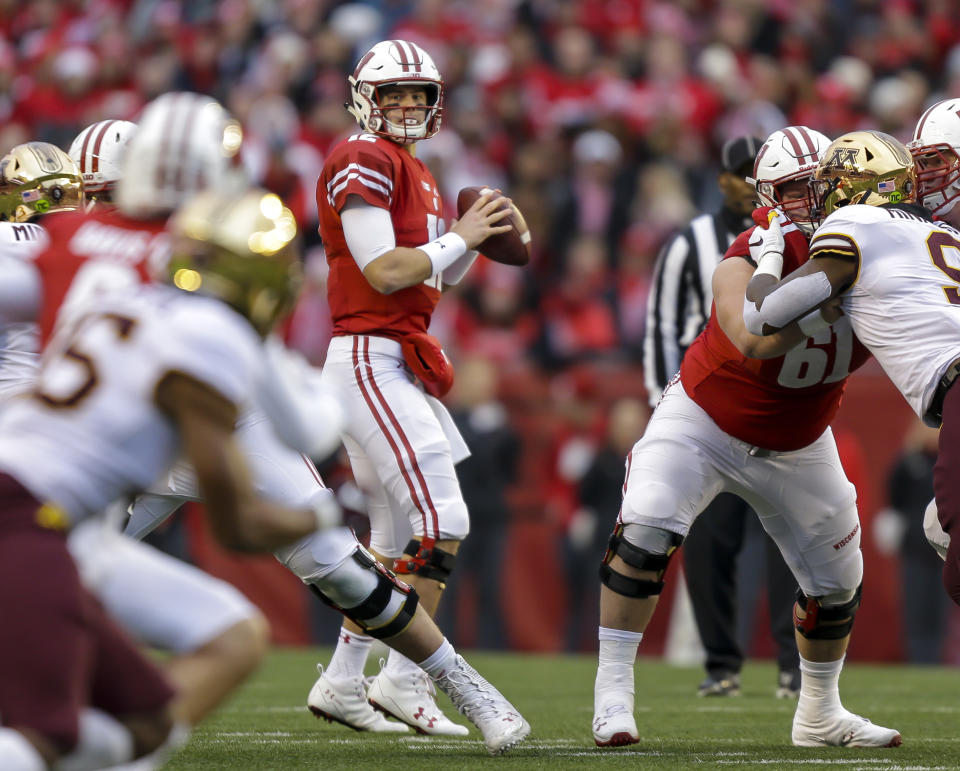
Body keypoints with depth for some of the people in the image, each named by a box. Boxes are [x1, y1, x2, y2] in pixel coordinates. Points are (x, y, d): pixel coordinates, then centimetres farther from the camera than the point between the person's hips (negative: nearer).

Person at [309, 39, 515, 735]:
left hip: (397, 365, 10)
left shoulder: (415, 175, 20)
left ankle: (342, 683, 17)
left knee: (396, 538, 12)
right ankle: (404, 680, -11)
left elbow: (435, 278, 23)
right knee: (441, 522, -15)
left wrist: (476, 241, 7)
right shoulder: (364, 163, -11)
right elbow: (385, 272, -19)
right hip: (370, 359, -10)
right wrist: (458, 237, -8)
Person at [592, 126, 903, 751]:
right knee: (643, 537, -23)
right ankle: (612, 693, -13)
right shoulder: (751, 260, -30)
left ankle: (820, 713, 33)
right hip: (704, 423, -4)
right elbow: (754, 340, -46)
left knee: (837, 580, 10)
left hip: (796, 449, 4)